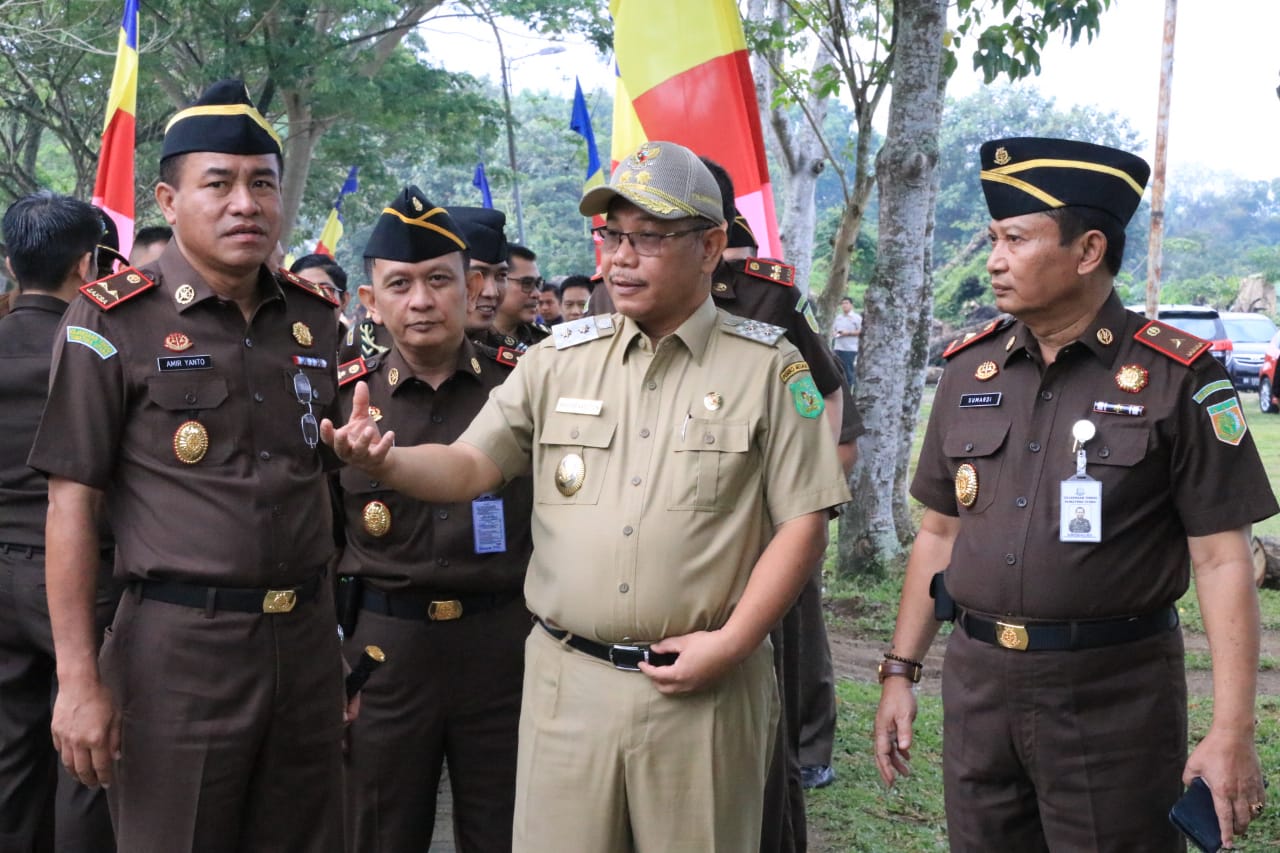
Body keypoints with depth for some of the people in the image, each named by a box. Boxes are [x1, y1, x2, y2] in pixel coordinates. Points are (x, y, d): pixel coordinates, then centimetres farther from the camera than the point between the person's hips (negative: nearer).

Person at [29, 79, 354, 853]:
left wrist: (346, 638, 13)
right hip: (179, 645, -4)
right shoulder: (112, 321, -6)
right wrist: (79, 680, -11)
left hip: (308, 641, 5)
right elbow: (72, 506, -7)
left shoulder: (317, 317, 8)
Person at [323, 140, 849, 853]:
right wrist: (387, 462, -16)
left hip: (706, 686, -2)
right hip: (568, 679, 3)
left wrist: (730, 643, -11)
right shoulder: (559, 360, 8)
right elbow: (469, 466, 5)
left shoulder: (770, 367, -1)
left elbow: (803, 524, -3)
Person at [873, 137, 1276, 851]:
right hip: (978, 682, 4)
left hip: (1117, 693, -4)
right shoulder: (970, 369, 6)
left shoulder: (1177, 378, -7)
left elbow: (1223, 561, -9)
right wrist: (901, 670, 10)